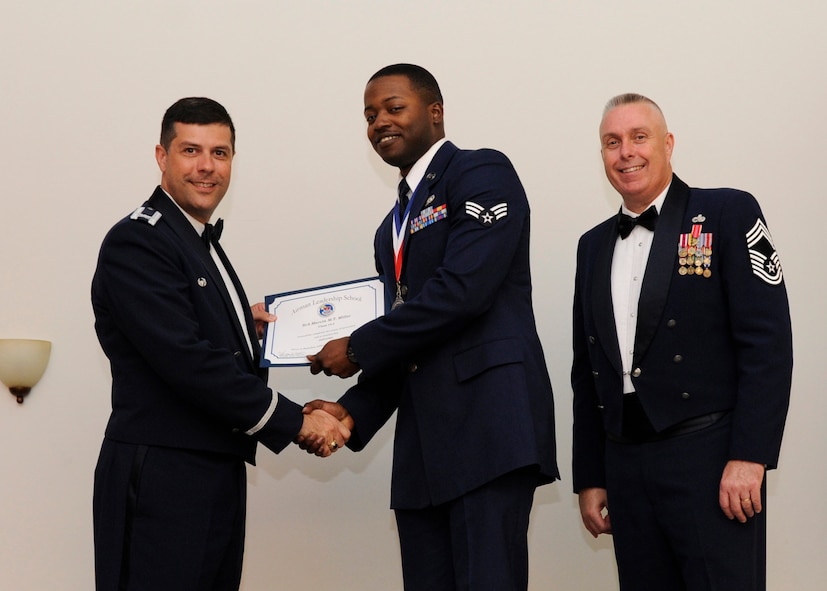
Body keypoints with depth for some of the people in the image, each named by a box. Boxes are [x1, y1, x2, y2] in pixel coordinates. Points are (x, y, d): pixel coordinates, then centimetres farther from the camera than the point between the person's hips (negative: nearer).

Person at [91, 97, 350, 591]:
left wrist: (243, 326, 6)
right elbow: (185, 360, -20)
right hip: (162, 480, -9)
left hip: (218, 474, 9)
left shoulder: (202, 242, 19)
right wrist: (293, 421, -16)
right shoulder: (136, 241, -12)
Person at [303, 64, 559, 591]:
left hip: (490, 418, -8)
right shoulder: (394, 228, 24)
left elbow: (463, 289, -14)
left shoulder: (483, 173, 0)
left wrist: (357, 349, -6)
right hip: (422, 445, 8)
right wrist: (354, 412, 6)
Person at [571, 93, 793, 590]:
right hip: (626, 468, 5)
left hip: (709, 458, -5)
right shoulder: (593, 246, 16)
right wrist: (590, 478, 14)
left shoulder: (729, 213, -1)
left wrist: (749, 457, -16)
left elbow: (768, 343, -8)